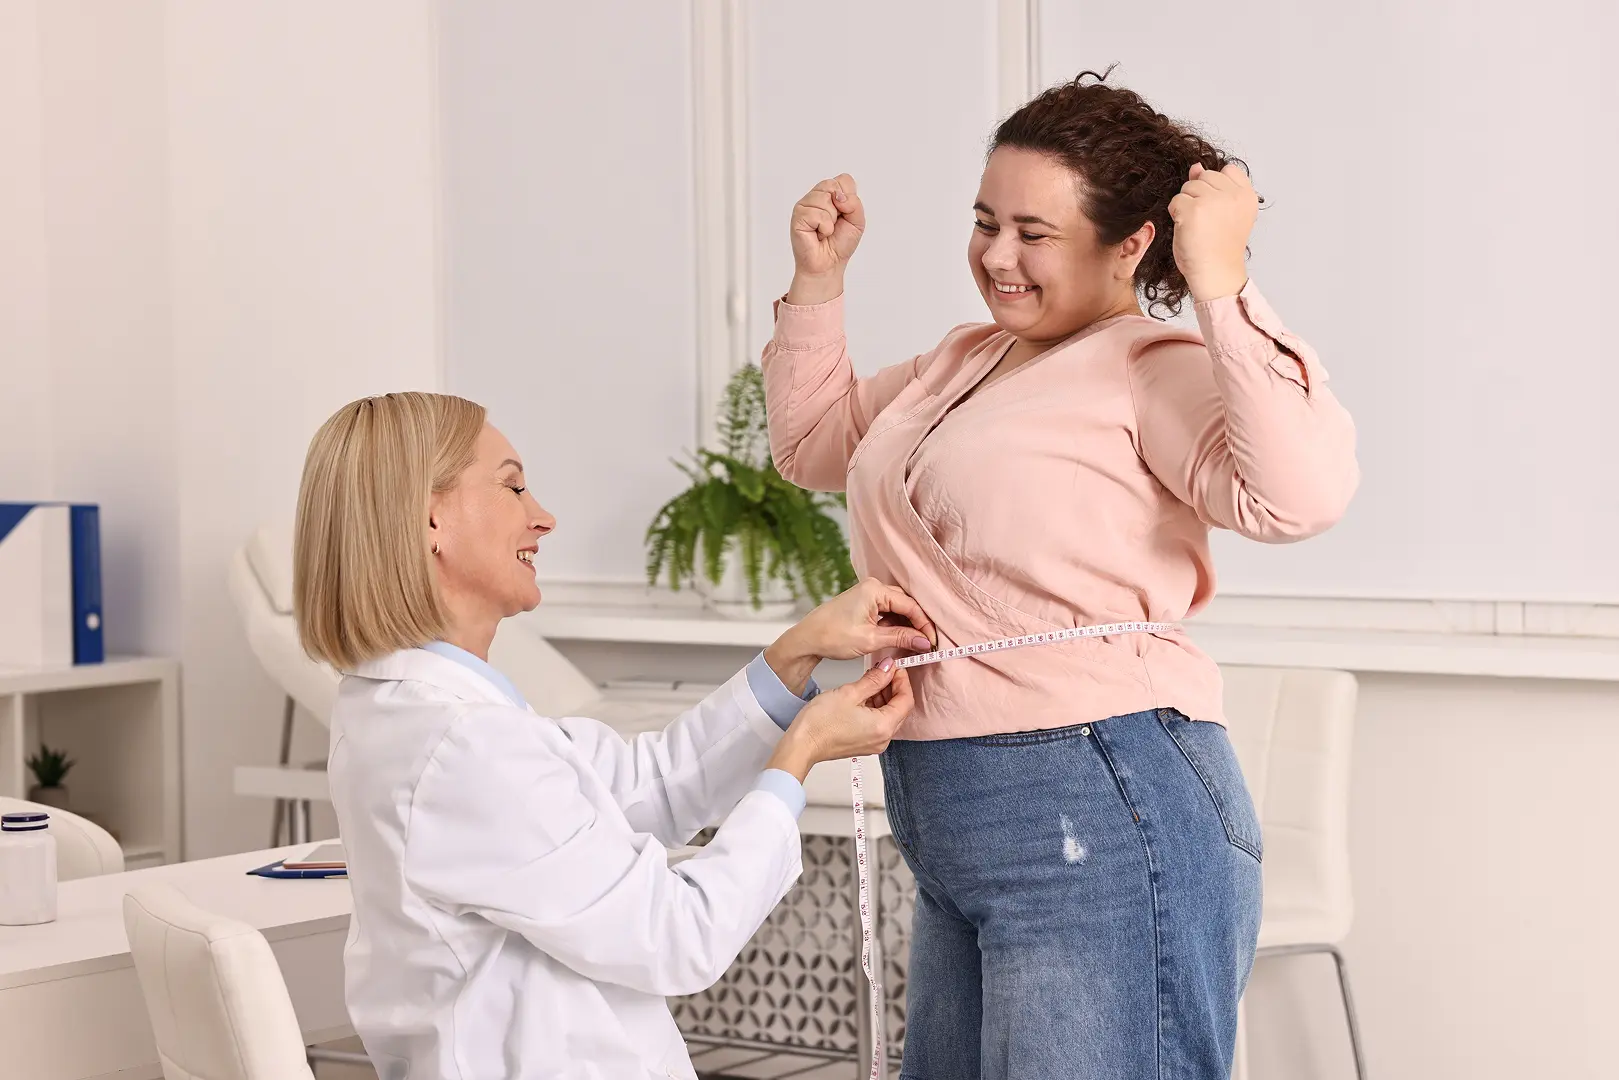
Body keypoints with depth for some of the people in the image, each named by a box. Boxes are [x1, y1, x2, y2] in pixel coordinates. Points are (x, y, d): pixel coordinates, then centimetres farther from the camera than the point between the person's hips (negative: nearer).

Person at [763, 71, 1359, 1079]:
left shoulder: (1155, 371, -12)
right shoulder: (964, 361, 15)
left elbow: (1301, 492, -30)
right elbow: (815, 443, 29)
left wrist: (1222, 287, -30)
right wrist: (818, 281, 17)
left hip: (1102, 809, -9)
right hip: (960, 832, 9)